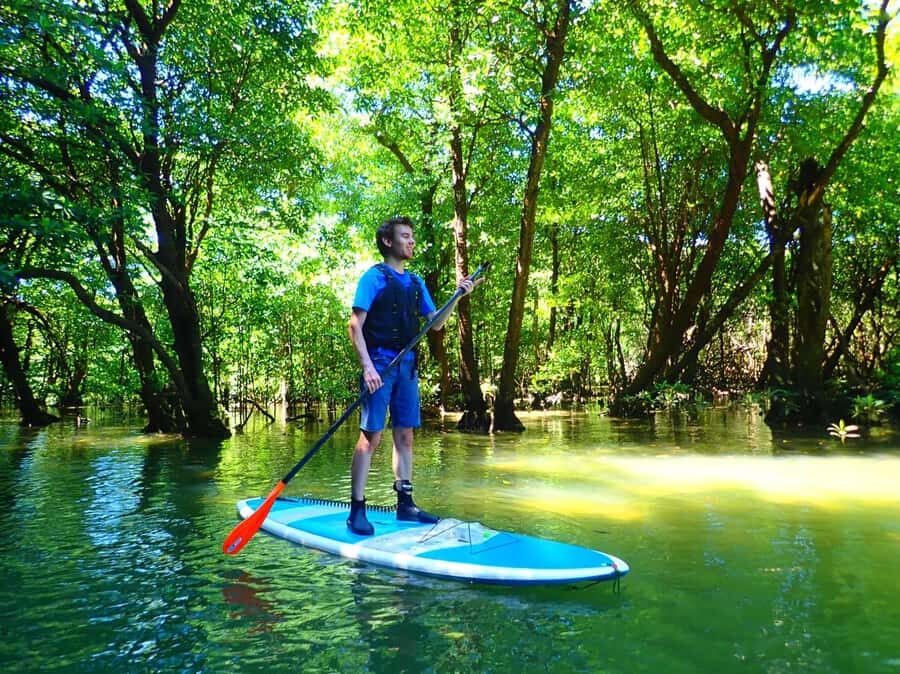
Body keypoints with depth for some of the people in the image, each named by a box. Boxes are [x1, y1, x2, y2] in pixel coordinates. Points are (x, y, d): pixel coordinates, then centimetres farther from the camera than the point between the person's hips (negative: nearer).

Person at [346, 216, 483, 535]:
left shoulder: (416, 282, 15)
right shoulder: (374, 277, -5)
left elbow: (435, 324, 14)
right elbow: (355, 325, -10)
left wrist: (457, 296, 2)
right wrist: (367, 366, -20)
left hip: (407, 365, 7)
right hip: (380, 362, -6)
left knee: (405, 435, 9)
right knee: (371, 435, -7)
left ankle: (405, 503, 17)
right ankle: (357, 510, -1)